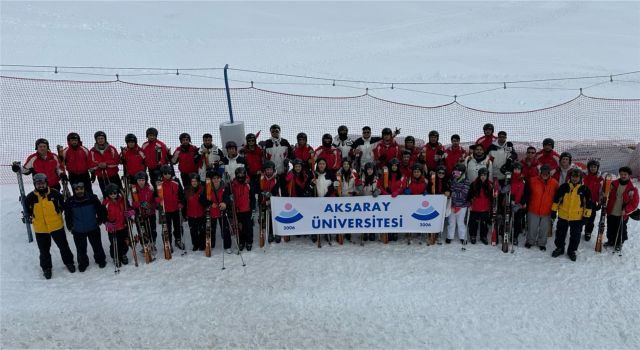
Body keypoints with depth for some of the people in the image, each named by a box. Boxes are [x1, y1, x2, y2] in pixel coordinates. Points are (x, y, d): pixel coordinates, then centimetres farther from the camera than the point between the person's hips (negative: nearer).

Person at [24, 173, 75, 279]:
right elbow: (27, 211, 6)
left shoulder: (55, 194, -10)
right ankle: (46, 267, 37)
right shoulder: (31, 197, -8)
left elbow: (62, 206, 2)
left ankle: (69, 262, 37)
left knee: (63, 246, 15)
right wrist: (29, 217, -6)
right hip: (40, 229, 1)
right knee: (44, 250, 16)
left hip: (57, 226, -1)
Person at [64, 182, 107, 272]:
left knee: (97, 246, 14)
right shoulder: (70, 202, -13)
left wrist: (100, 221, 2)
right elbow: (68, 216, 2)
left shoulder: (92, 198, -14)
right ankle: (82, 263, 37)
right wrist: (70, 227, 6)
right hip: (78, 231, 0)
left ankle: (100, 260, 37)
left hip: (93, 228, 0)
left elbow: (100, 210, -1)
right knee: (81, 249, 14)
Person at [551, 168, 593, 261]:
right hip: (563, 215, 1)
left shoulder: (584, 189, -5)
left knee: (575, 235, 10)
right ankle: (559, 248, 31)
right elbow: (556, 199, 4)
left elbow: (588, 203, 0)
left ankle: (572, 250, 28)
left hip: (577, 217, -1)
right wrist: (554, 210, 4)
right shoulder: (564, 187, -3)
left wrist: (586, 215, -2)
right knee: (560, 233, 13)